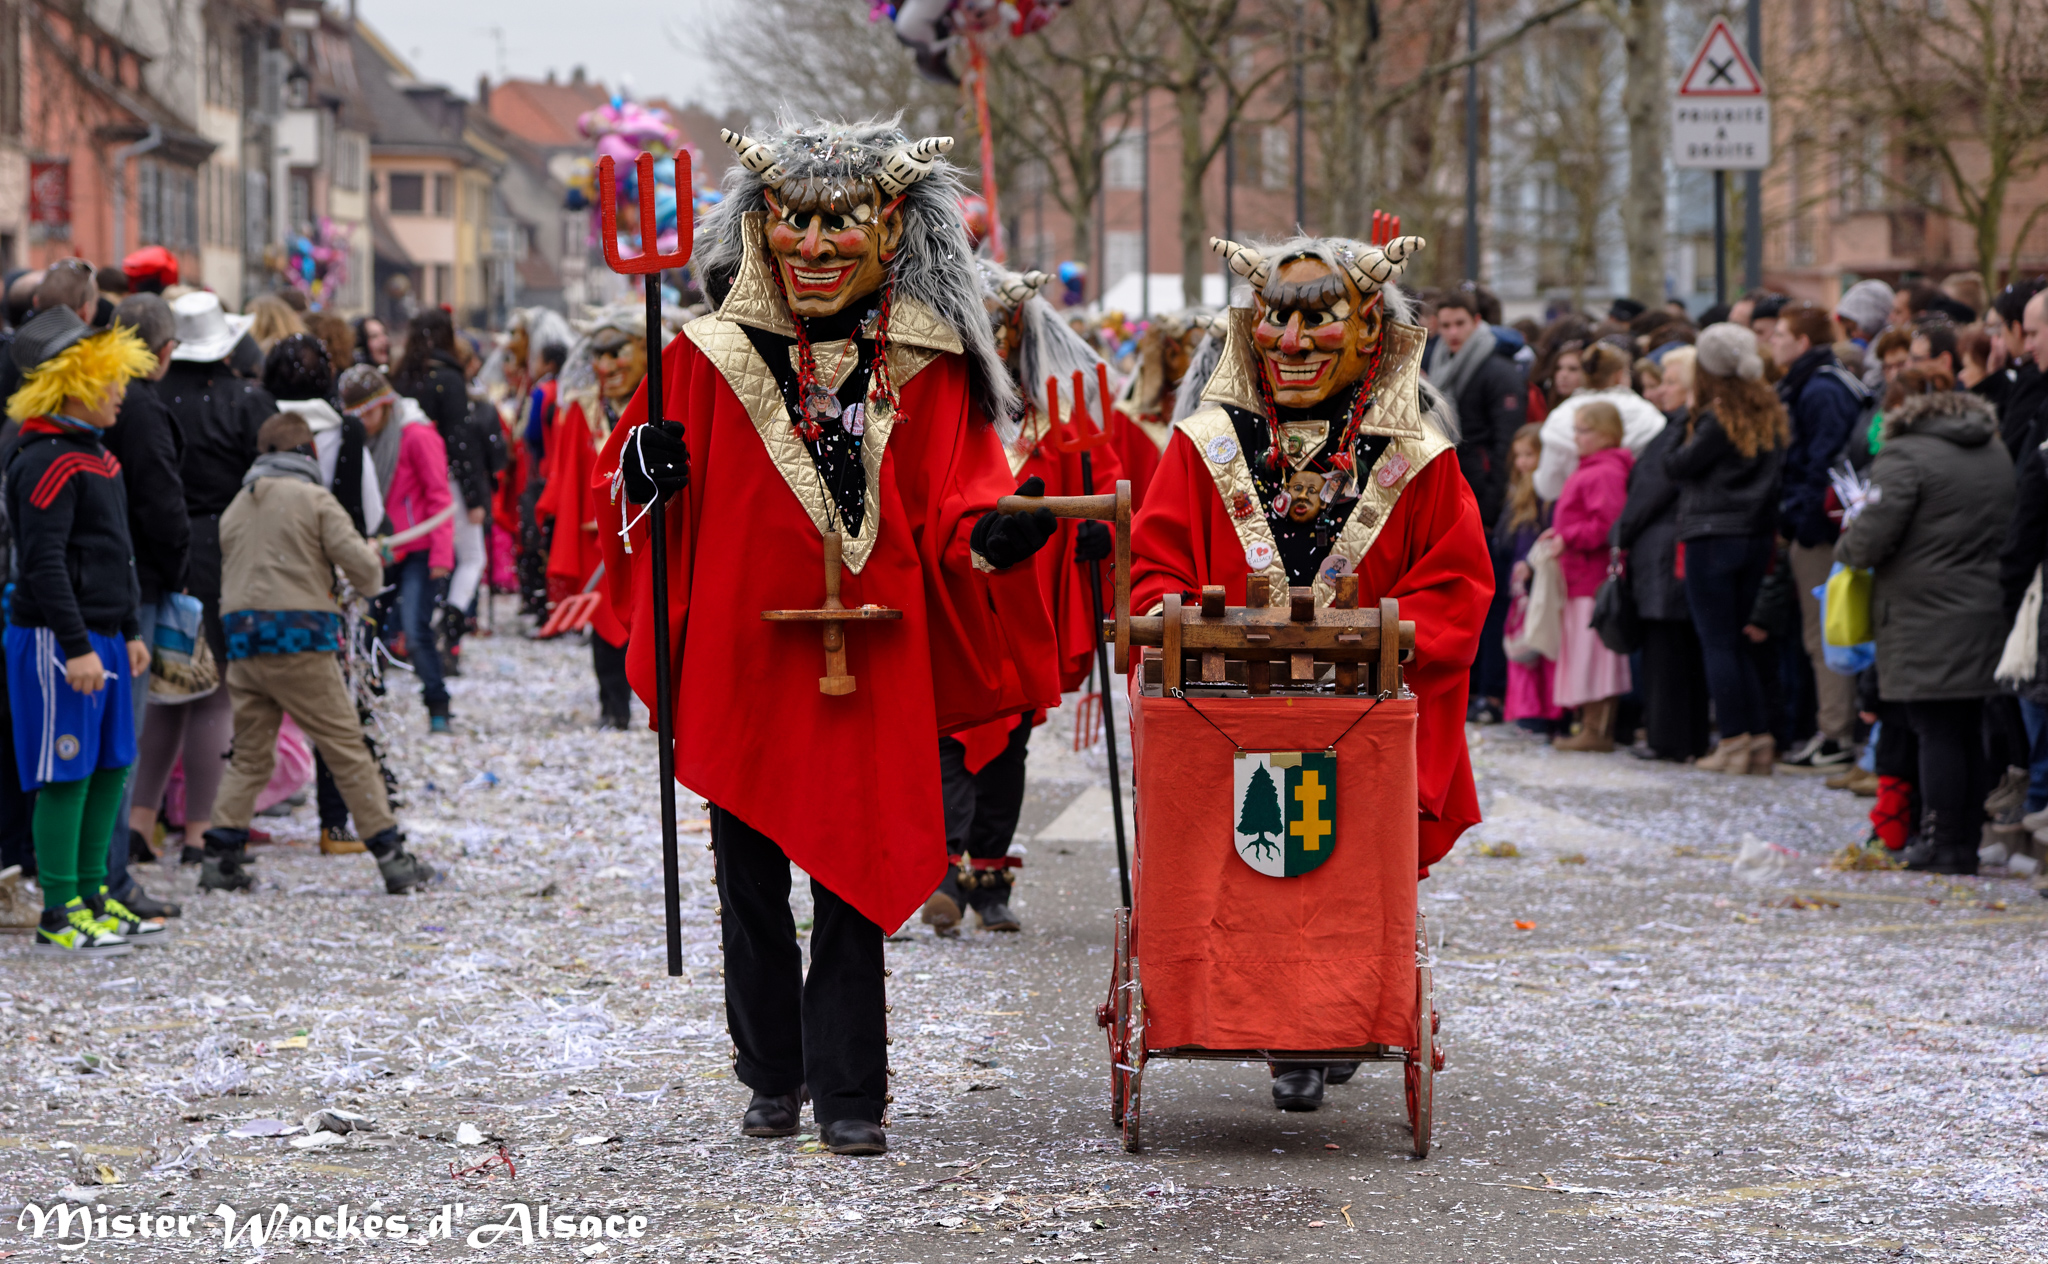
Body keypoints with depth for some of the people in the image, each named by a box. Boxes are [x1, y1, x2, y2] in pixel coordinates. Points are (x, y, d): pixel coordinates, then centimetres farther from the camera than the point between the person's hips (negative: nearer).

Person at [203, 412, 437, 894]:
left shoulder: (234, 510, 15)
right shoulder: (314, 499, -1)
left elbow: (228, 575, 13)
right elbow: (362, 565, -7)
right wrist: (369, 577, 15)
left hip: (242, 641, 5)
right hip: (299, 640, -5)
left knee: (250, 755, 13)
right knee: (347, 749, 0)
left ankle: (222, 848, 3)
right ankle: (390, 856, 0)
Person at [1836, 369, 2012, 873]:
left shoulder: (1904, 457, -11)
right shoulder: (1998, 454, 13)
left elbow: (1870, 539, -15)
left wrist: (1845, 545, 6)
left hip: (1929, 618, -7)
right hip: (1989, 618, 7)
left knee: (1937, 733, -3)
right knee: (1973, 732, 11)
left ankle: (1944, 845, -2)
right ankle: (1968, 841, 15)